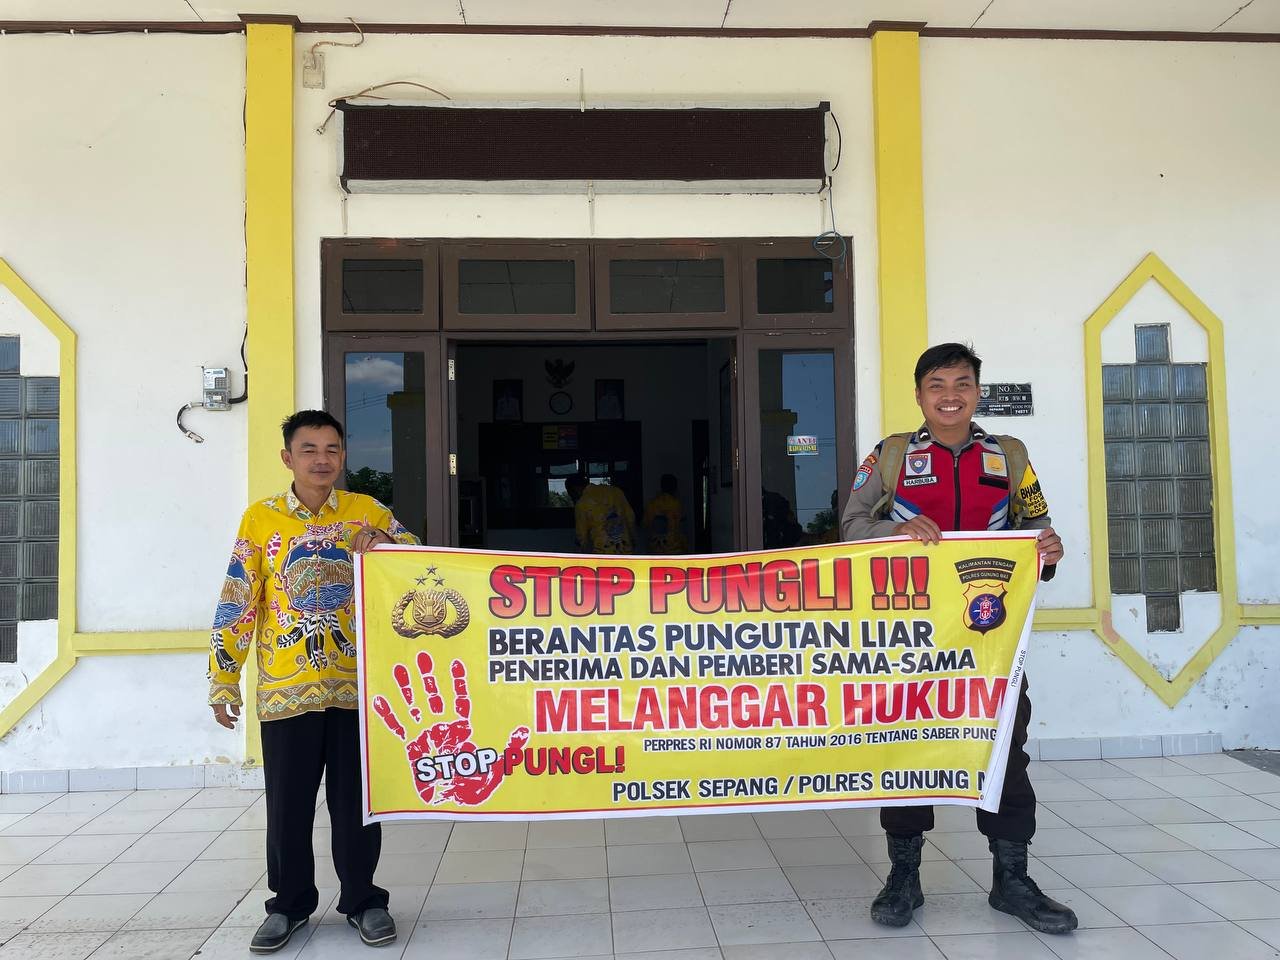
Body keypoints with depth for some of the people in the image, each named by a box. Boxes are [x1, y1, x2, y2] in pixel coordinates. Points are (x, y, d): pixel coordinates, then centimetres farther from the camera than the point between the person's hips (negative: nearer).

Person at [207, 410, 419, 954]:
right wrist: (223, 682, 1)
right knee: (288, 804, 10)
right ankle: (290, 903, 28)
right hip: (285, 688, 0)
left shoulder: (367, 511, 3)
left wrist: (382, 542, -16)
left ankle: (362, 900, 25)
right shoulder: (260, 518, 1)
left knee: (356, 800, 9)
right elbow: (235, 606, 2)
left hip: (355, 684, 0)